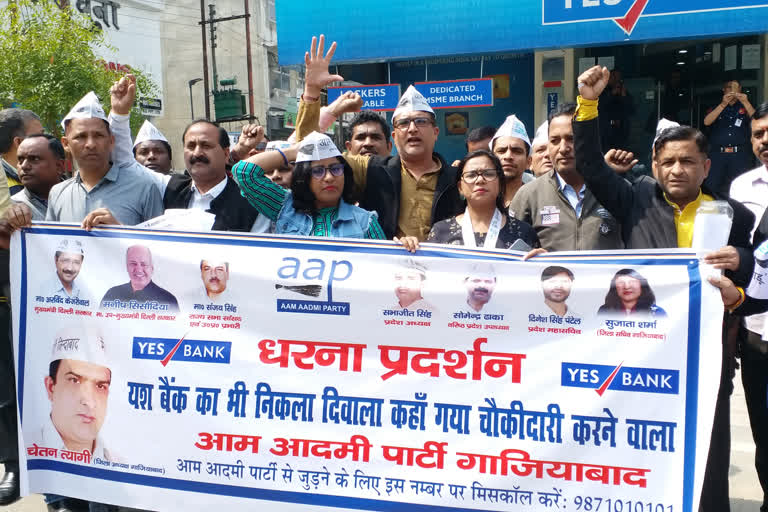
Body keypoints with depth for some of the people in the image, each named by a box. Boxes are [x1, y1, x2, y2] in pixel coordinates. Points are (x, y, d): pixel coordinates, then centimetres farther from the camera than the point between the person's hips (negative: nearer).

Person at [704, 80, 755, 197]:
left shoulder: (745, 107, 17)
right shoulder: (716, 107, 16)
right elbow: (707, 122, -4)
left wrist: (746, 103, -13)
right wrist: (723, 104, -13)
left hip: (740, 156, 0)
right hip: (718, 154, 0)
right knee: (711, 187, -7)